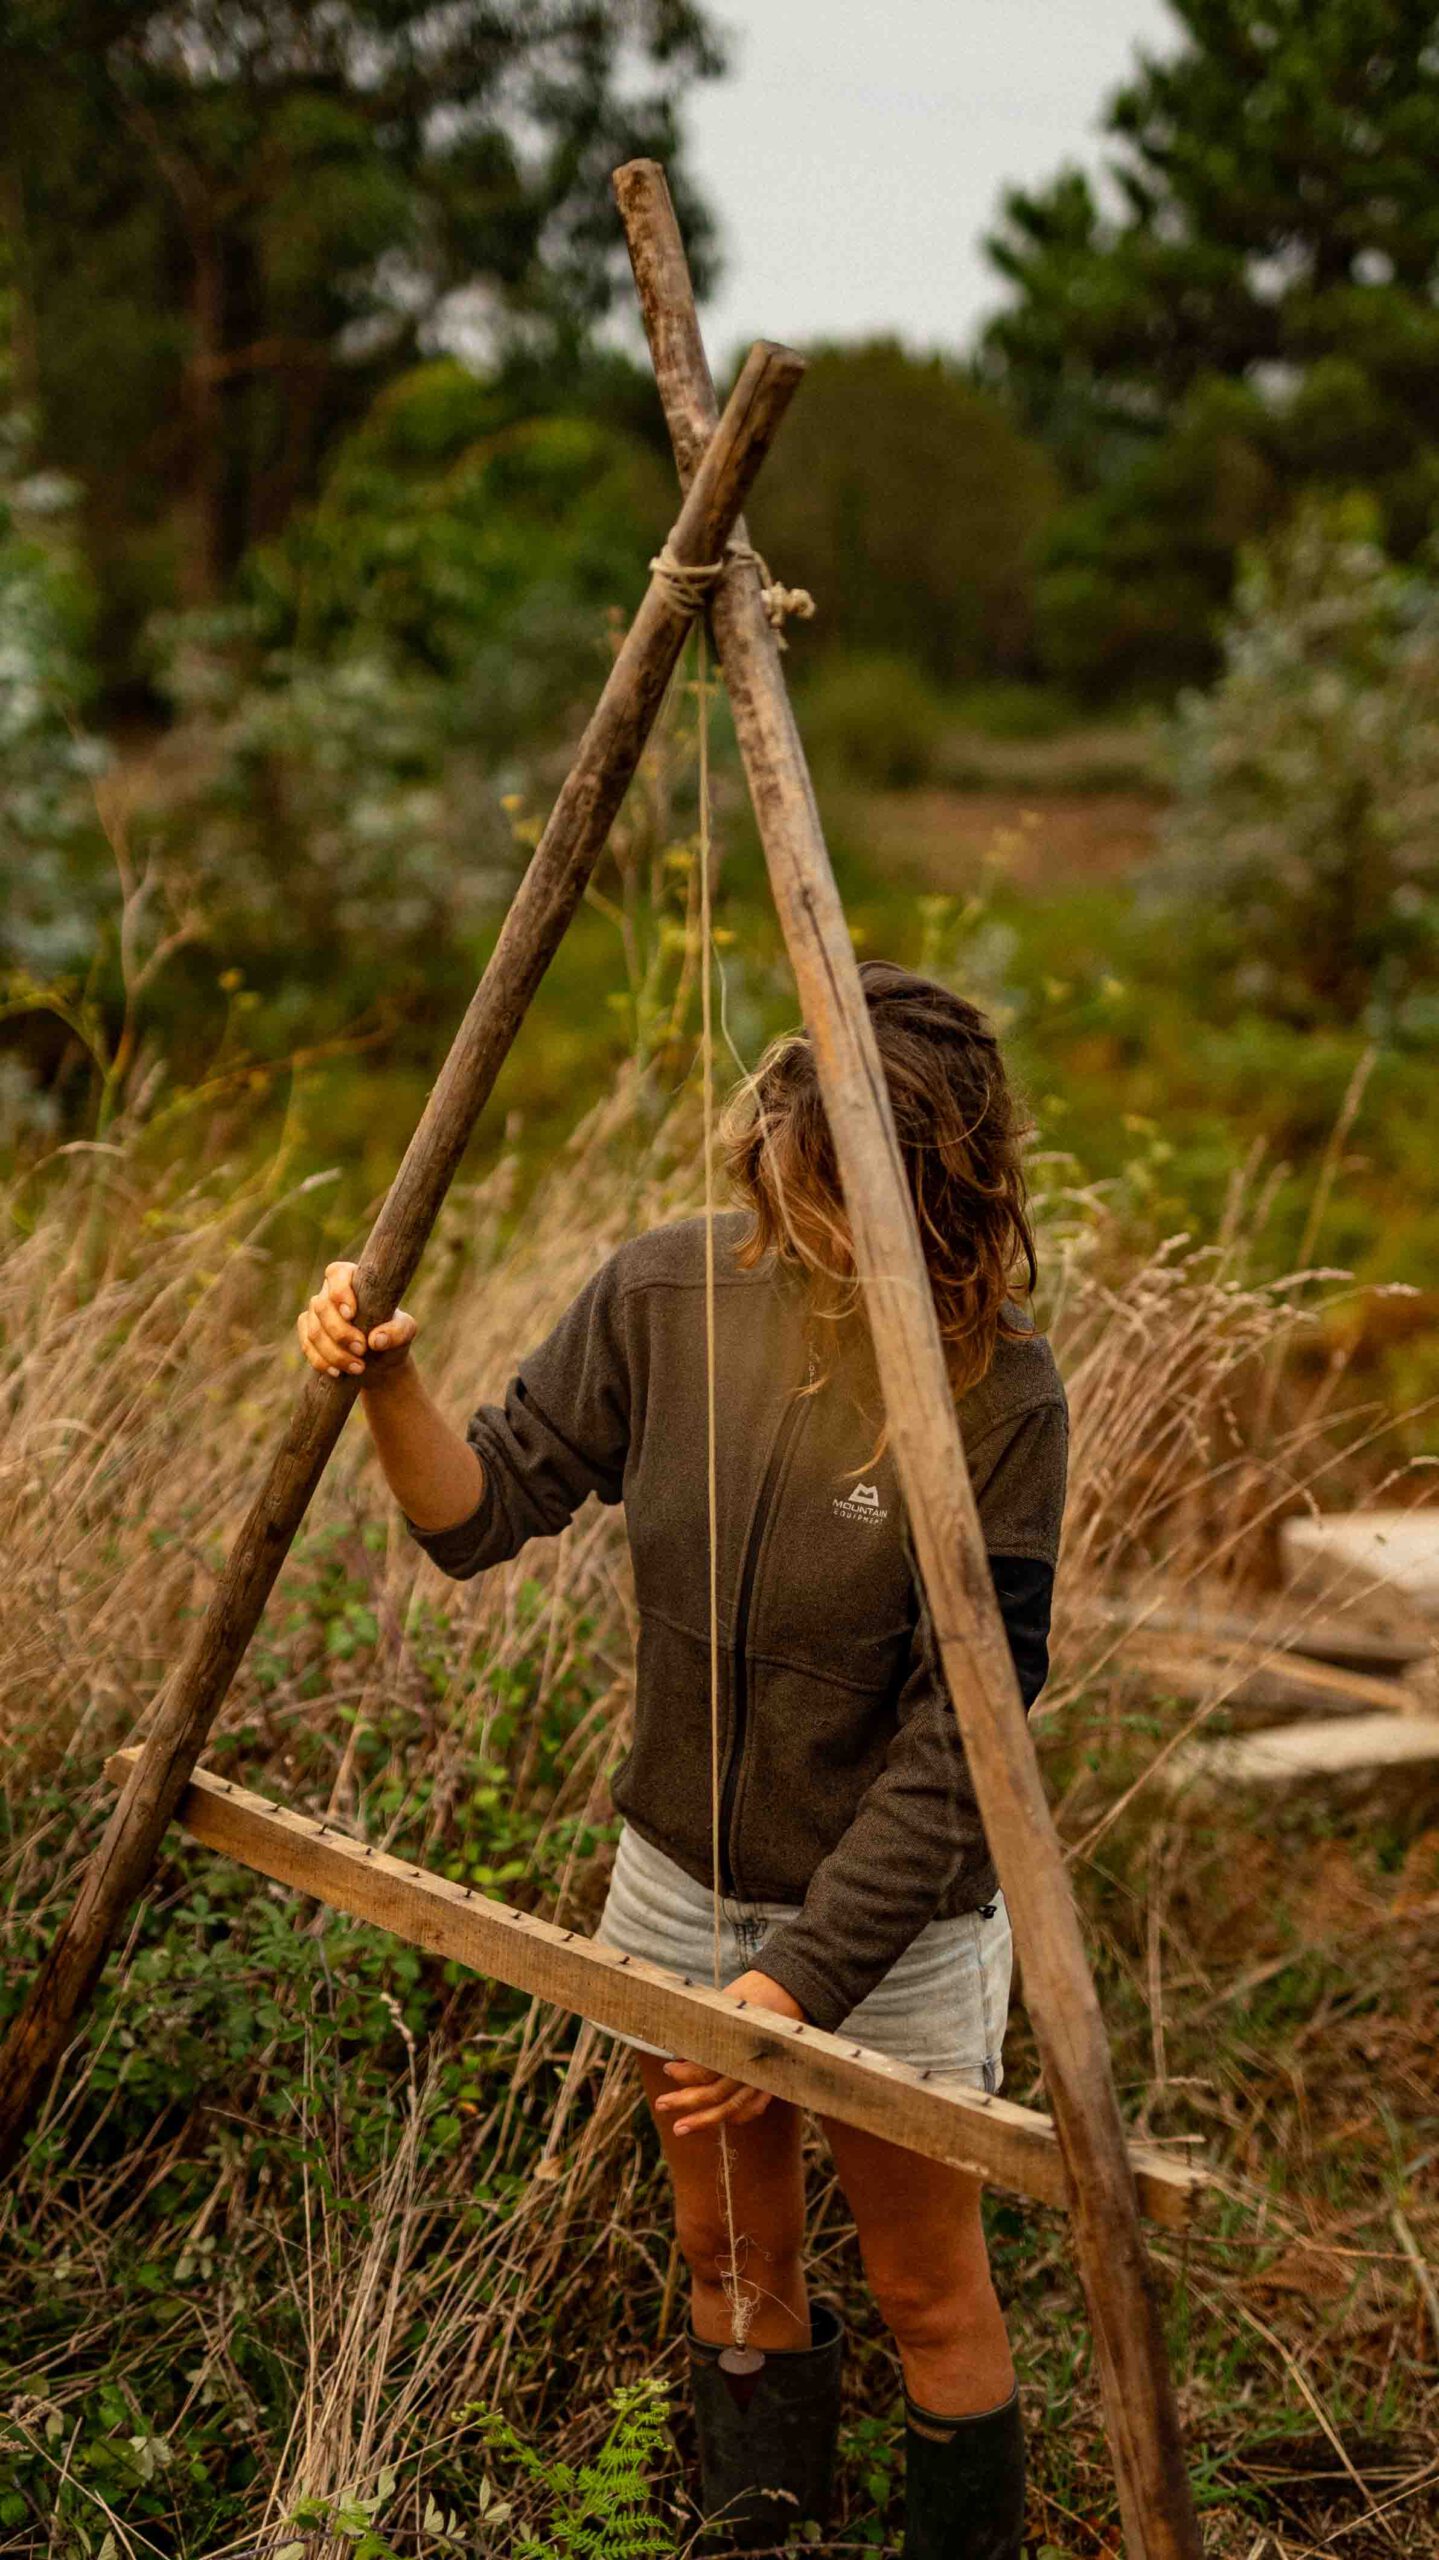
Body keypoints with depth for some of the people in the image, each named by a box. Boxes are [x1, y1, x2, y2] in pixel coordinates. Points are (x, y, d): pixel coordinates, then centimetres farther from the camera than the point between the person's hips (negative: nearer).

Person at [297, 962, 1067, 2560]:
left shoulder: (995, 1390, -24)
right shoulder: (670, 1294, -11)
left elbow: (959, 1732, -23)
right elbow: (482, 1514, -3)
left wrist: (804, 1978, -27)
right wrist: (386, 1386, -22)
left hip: (890, 1921, -4)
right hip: (683, 1884, 4)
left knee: (927, 2294, 17)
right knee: (733, 2261, 24)